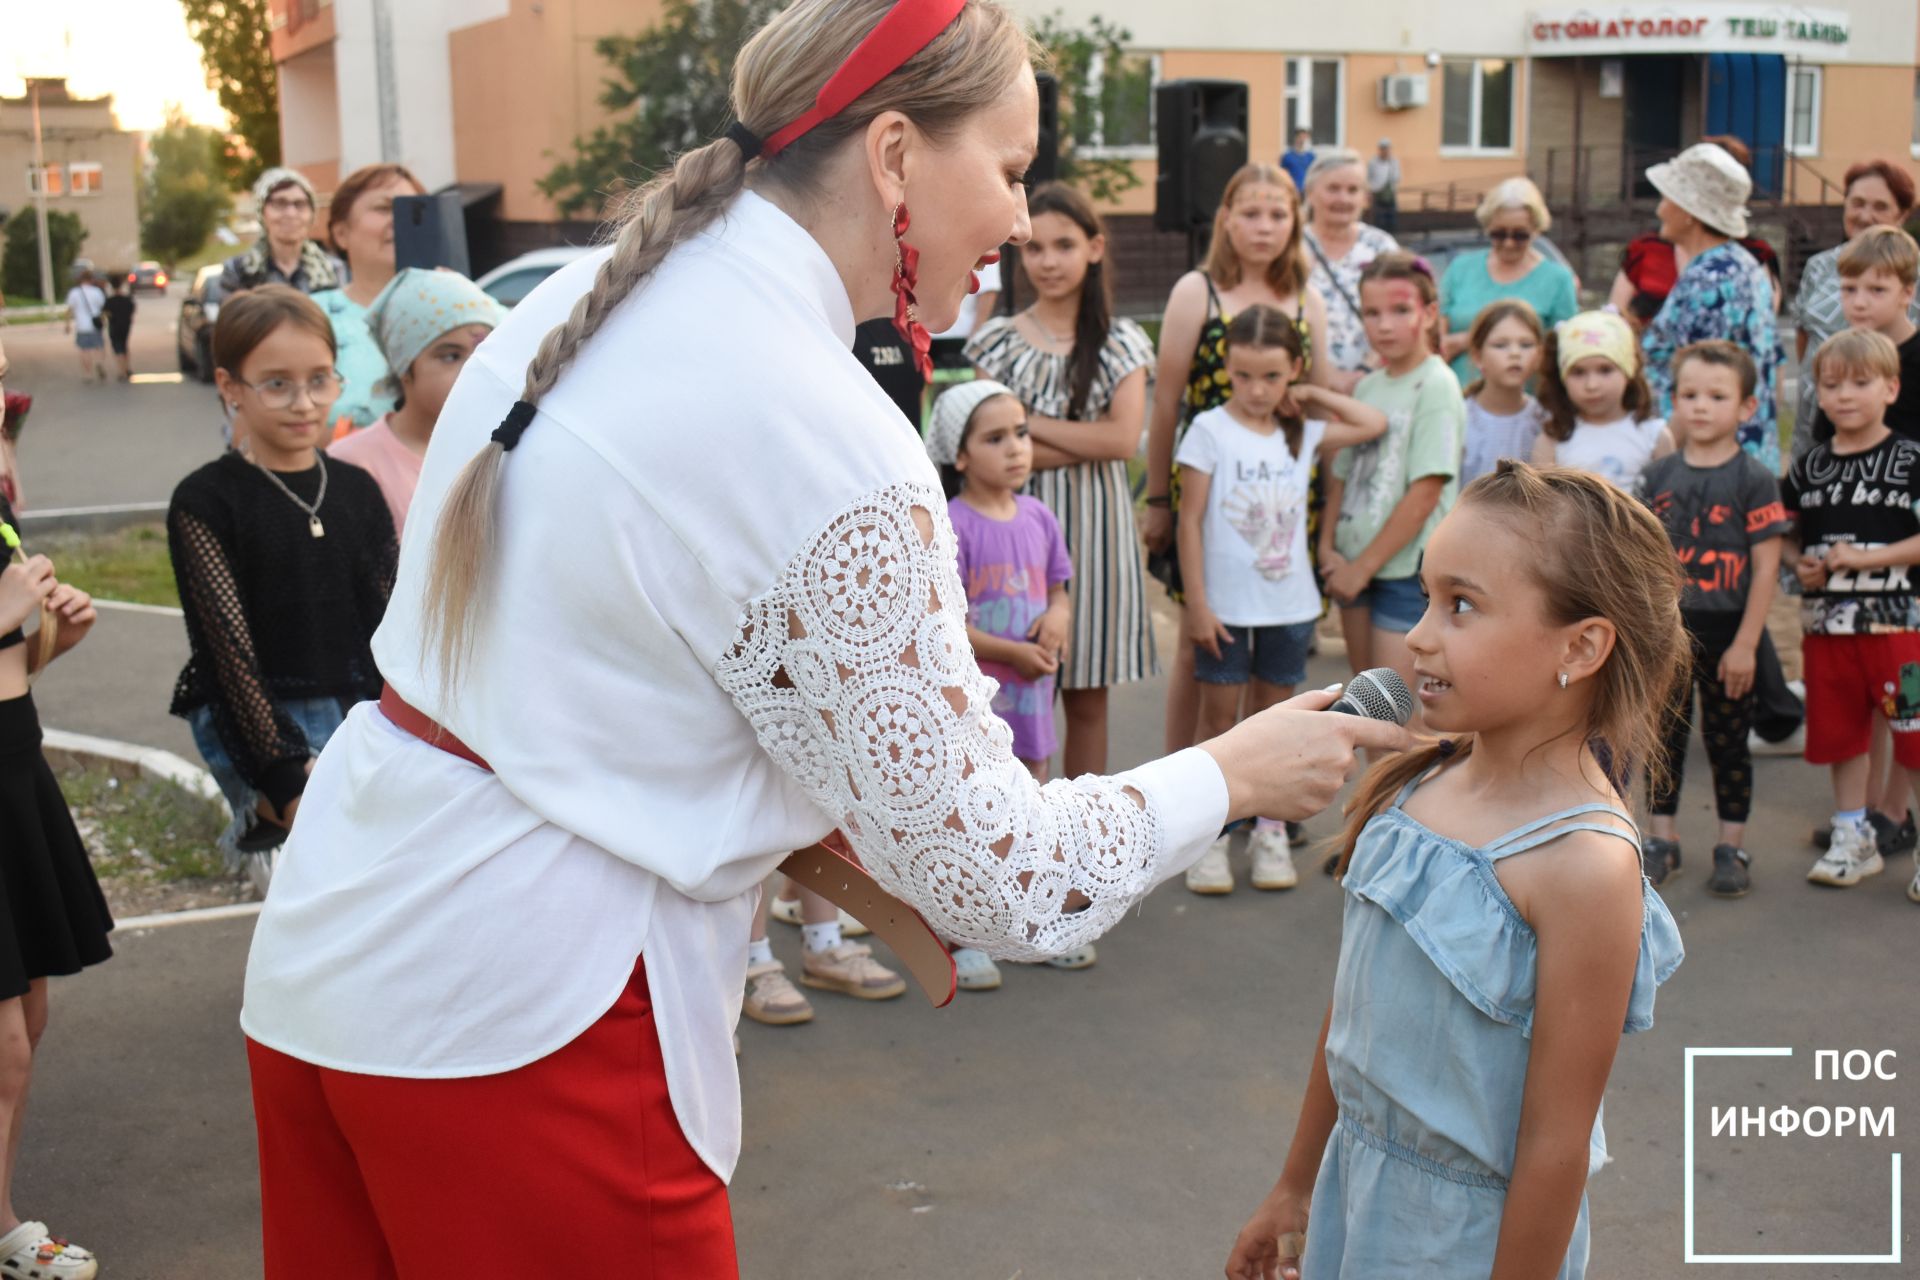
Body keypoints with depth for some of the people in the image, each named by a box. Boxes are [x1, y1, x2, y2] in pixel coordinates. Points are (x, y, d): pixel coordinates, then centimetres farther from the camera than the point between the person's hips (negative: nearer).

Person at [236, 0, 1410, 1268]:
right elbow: (997, 879, -16)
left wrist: (817, 842, 14)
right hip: (514, 1026, -8)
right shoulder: (826, 442, -21)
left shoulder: (579, 302, 5)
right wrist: (1231, 774, -1)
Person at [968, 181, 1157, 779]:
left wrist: (1028, 422, -9)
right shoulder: (999, 339, 4)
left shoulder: (1121, 342, 6)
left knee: (1087, 700, 7)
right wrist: (1084, 444, -12)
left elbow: (1123, 438, -8)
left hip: (1095, 525, 1)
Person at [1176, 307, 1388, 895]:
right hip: (1226, 604, -3)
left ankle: (1270, 832, 21)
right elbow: (1190, 521, -7)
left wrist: (1312, 396, 4)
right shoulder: (1209, 430, -6)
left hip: (1289, 605, 3)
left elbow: (1374, 424, 8)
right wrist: (1197, 604, -11)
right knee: (1219, 718, 4)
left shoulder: (1302, 433, 5)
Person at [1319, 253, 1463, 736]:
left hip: (1409, 567, -7)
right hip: (1356, 567, 7)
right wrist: (1329, 546, -1)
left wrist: (1364, 565, -13)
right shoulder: (1368, 386, 11)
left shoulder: (1436, 387, -11)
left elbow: (1425, 495, -16)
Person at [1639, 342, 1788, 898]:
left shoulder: (1753, 480, -8)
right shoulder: (1659, 476, 3)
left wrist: (1745, 643, -13)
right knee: (1663, 736, 11)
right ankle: (1663, 837, 24)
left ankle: (1732, 845, 19)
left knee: (1727, 741, 8)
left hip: (1726, 634, -3)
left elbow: (1766, 567, -10)